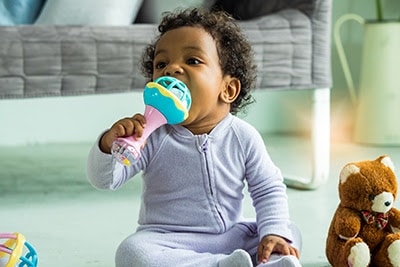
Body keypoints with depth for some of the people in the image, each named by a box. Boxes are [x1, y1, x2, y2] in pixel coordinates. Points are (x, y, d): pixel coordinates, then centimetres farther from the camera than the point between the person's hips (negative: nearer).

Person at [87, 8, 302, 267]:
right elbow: (103, 179, -12)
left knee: (291, 234, -11)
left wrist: (274, 233, -15)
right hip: (168, 242, -2)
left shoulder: (243, 137, -6)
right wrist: (109, 145, -34)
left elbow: (269, 190, 2)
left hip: (230, 237, 2)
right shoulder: (152, 136, -10)